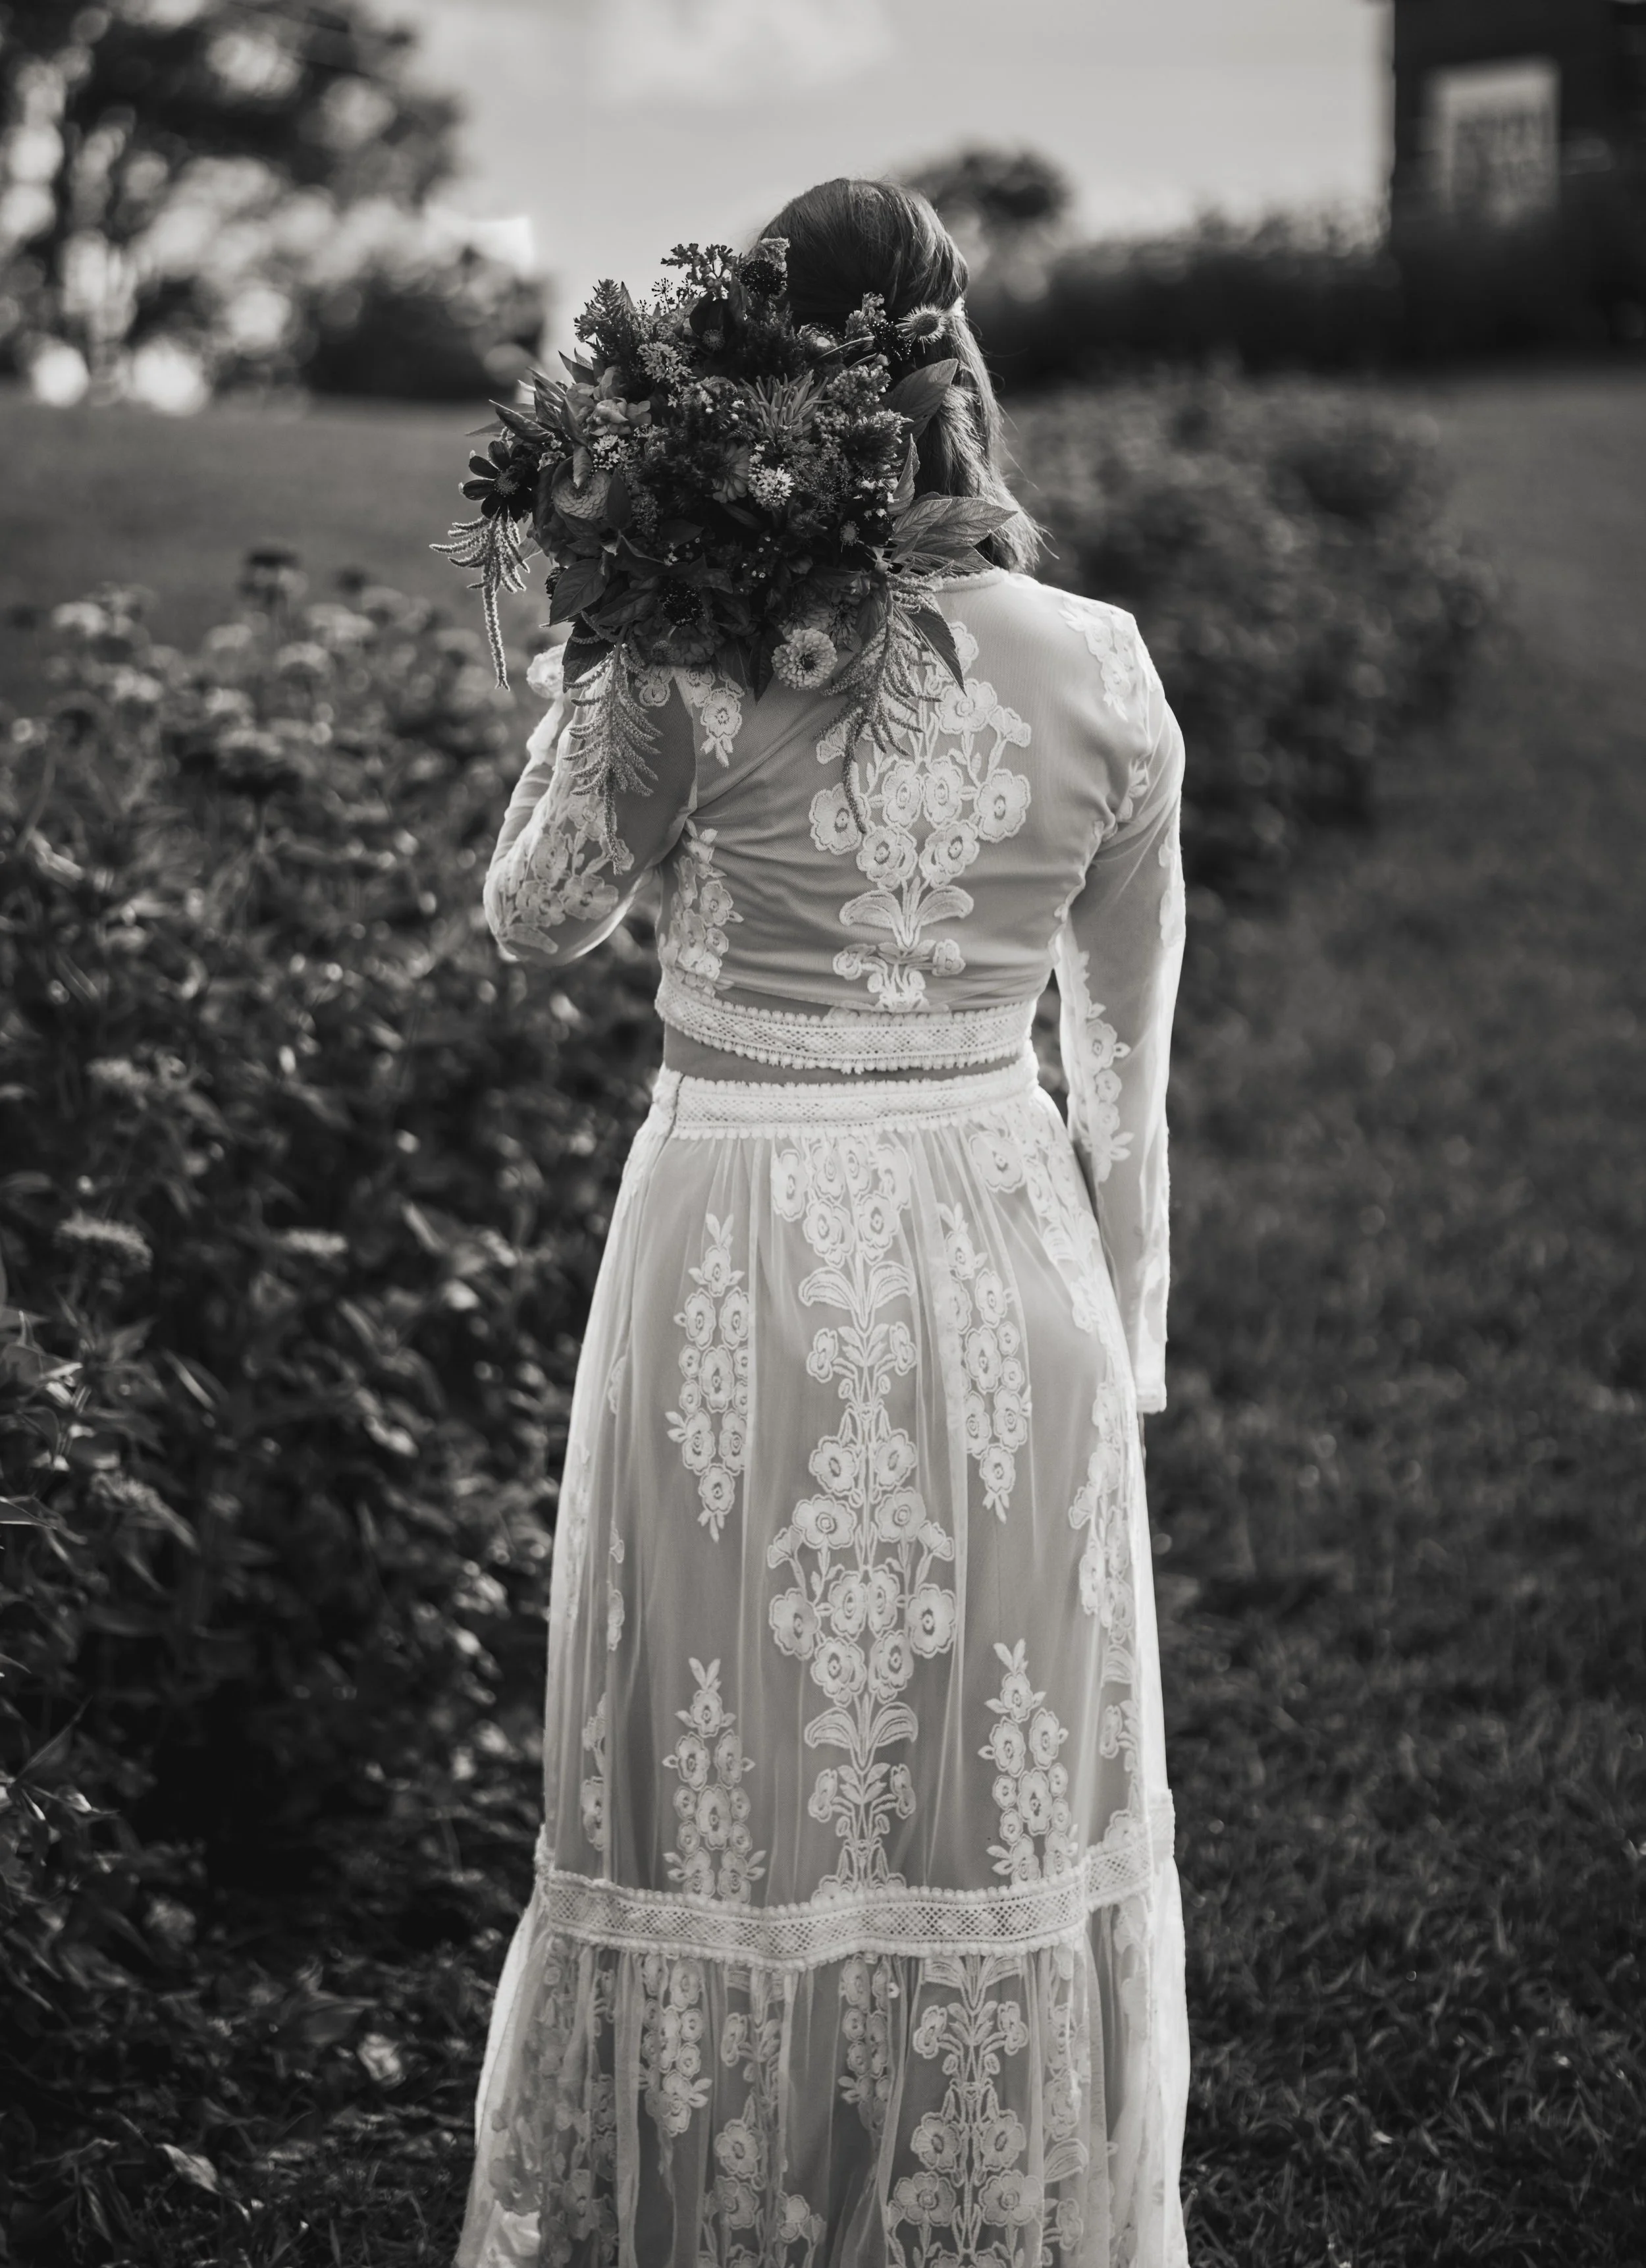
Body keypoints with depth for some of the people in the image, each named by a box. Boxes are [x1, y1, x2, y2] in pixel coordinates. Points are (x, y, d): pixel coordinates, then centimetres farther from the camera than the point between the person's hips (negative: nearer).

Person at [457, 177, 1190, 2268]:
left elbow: (535, 915, 3)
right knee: (1001, 1789, 16)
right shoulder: (1105, 670, -4)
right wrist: (1121, 1345, 15)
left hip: (745, 1273, -3)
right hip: (1009, 1256, 3)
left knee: (733, 1789, 12)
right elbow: (1128, 1068, 4)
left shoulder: (701, 662, -15)